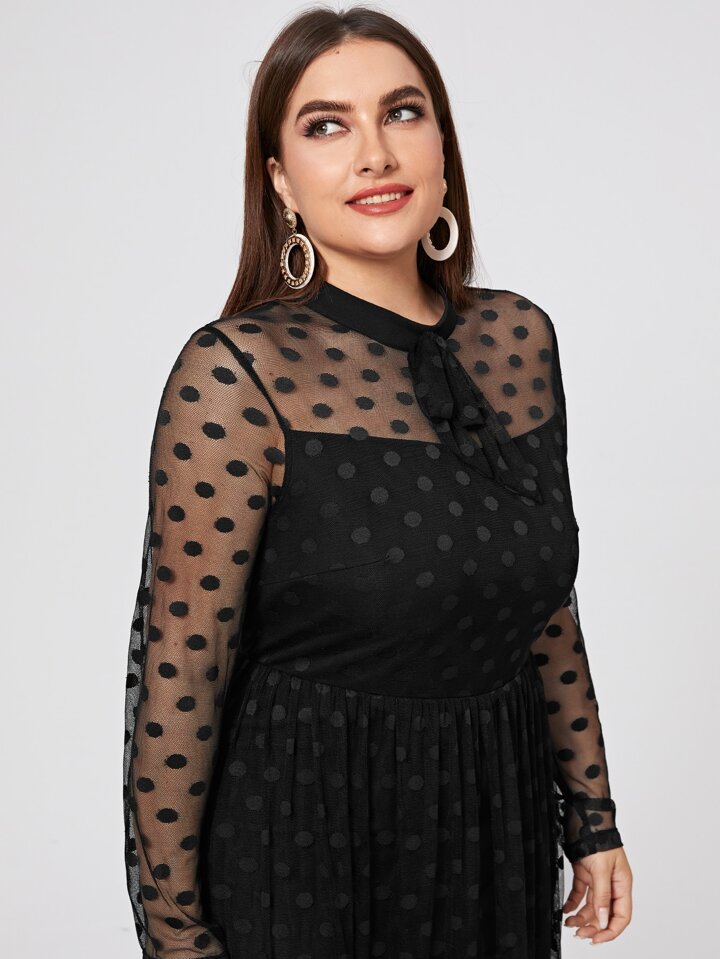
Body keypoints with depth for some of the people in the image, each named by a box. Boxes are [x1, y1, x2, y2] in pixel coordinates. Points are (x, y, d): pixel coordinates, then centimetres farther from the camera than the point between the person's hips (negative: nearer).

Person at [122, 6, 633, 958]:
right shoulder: (234, 373, -18)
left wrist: (593, 816, 11)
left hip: (499, 820, 5)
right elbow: (178, 679, -15)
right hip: (301, 837, -5)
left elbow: (547, 602, 8)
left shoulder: (517, 336, -1)